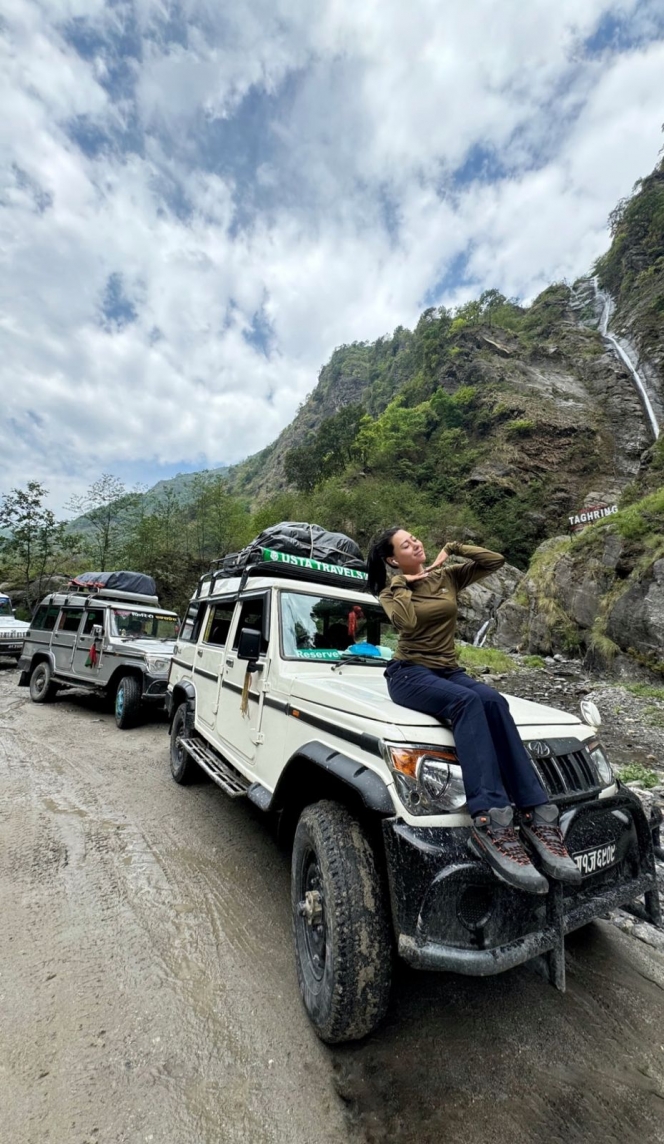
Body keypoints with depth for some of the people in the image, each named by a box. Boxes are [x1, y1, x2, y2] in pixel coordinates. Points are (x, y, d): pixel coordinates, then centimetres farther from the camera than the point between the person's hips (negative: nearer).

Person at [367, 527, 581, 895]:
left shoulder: (448, 576, 10)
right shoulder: (390, 592, 0)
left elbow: (495, 561, 2)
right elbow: (407, 621, -23)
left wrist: (452, 548, 3)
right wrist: (401, 583, -11)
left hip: (449, 670, 4)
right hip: (409, 672, -4)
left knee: (493, 701, -28)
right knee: (467, 702, -34)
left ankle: (537, 817, -30)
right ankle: (490, 825, -41)